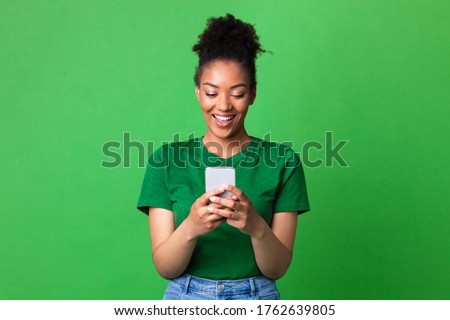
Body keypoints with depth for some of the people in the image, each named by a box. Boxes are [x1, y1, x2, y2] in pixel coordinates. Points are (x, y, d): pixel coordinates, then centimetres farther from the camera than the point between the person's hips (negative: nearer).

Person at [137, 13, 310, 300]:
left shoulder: (282, 161, -7)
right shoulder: (167, 160, -6)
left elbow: (277, 268, -9)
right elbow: (164, 267, -9)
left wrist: (256, 227, -28)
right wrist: (190, 228, -28)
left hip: (257, 297, 0)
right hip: (185, 296, 1)